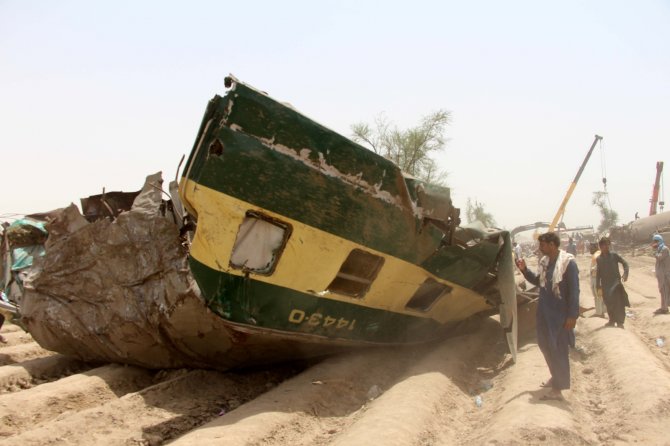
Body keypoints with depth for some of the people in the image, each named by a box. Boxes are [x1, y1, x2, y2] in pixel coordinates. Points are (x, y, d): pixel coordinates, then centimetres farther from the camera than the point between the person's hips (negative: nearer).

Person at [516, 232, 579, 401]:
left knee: (559, 350, 0)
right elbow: (538, 281, 22)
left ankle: (558, 389, 9)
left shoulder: (568, 263, -17)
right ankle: (556, 377, 39)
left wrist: (572, 315, -19)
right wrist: (525, 270, 7)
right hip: (544, 312, 8)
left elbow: (574, 291, -17)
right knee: (545, 345, 19)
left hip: (560, 315, -8)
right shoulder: (544, 262, 7)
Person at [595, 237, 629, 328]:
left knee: (619, 303, -6)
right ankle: (612, 320, 25)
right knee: (608, 303, 9)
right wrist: (598, 284, 7)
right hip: (605, 284, 3)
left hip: (615, 282, -3)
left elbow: (624, 263, 1)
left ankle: (620, 322, 0)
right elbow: (598, 272, 9)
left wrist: (625, 274, -12)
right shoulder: (599, 259, 4)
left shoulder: (614, 255, -3)